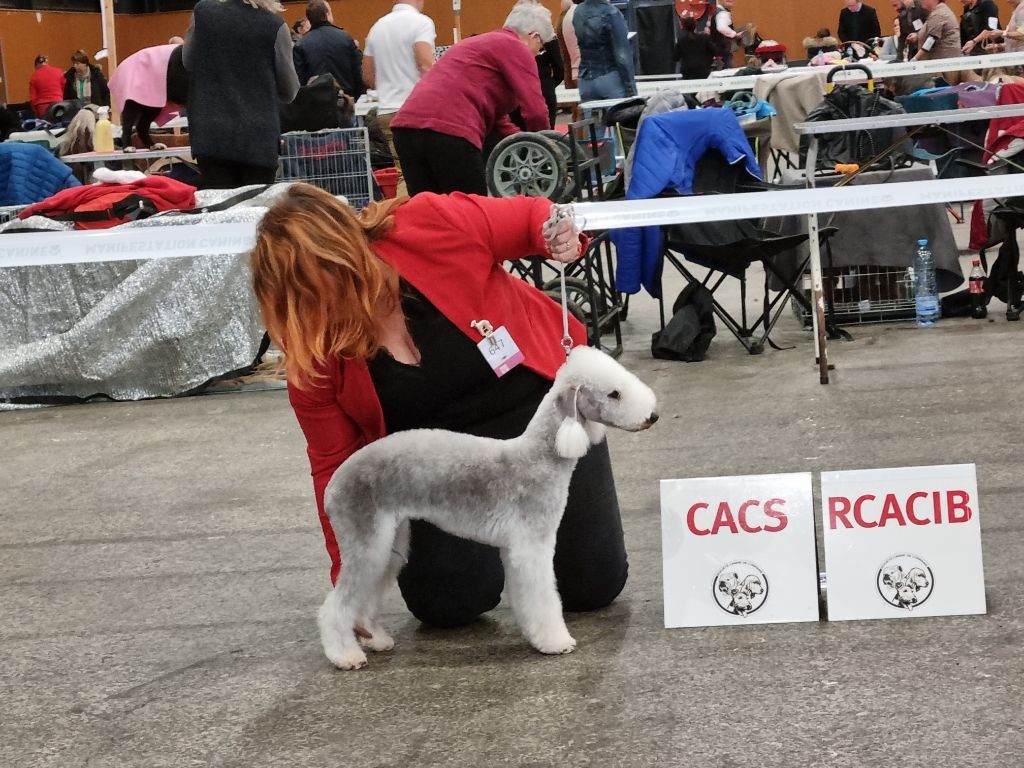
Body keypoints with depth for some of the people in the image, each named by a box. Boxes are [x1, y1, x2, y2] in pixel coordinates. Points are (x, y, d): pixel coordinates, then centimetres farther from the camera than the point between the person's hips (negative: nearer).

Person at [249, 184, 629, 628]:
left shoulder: (434, 227, -27)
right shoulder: (311, 351, -18)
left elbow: (529, 217, -9)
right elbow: (334, 465, -9)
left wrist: (561, 237, -32)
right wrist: (350, 575, -10)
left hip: (538, 403, -1)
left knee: (594, 584, 0)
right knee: (445, 603, -13)